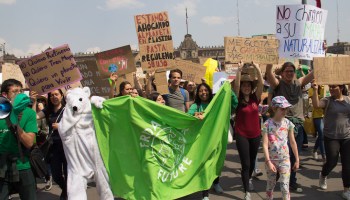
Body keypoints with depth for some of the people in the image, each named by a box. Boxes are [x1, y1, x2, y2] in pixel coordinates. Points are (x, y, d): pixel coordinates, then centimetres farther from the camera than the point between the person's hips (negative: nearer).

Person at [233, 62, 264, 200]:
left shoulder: (255, 97, 0)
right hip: (241, 135, -3)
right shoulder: (238, 99, -6)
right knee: (245, 163, -5)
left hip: (255, 134, 3)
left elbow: (261, 83, -14)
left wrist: (257, 69, -25)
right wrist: (239, 70, -31)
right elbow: (236, 85, -23)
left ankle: (249, 178, 49)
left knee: (252, 160, 21)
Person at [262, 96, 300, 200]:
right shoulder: (267, 124, -11)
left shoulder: (288, 123, -3)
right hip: (271, 160, -1)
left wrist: (297, 160, 8)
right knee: (270, 185, 14)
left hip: (285, 159, 1)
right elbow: (265, 144, -14)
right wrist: (268, 161, -20)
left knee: (285, 186, -3)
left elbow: (293, 142, 5)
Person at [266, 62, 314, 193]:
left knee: (295, 155, 12)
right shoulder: (278, 84, 0)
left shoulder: (299, 83, 10)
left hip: (298, 124, 5)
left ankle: (292, 181, 26)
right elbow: (268, 72, -18)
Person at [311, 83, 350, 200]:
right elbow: (316, 105, -25)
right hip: (331, 137, -2)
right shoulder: (327, 101, -5)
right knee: (332, 162, 0)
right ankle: (323, 176, 35)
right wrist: (315, 90, -32)